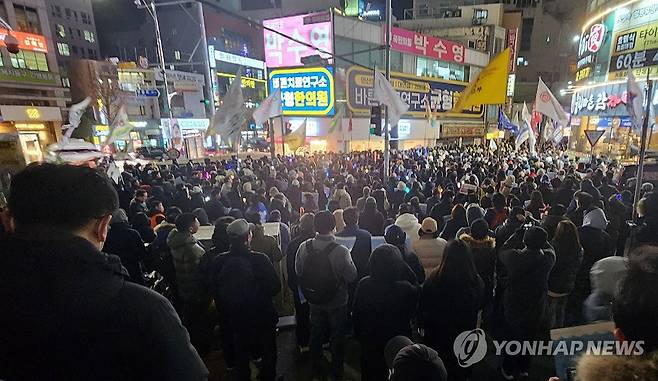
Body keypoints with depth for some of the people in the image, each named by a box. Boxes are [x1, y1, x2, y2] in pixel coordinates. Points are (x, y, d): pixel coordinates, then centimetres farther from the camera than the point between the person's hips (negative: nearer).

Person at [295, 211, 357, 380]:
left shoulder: (304, 247, -18)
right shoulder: (341, 251, -30)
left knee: (316, 334, 26)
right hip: (337, 303, -3)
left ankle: (316, 367, 46)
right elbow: (352, 276, -19)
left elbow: (298, 272, -4)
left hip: (314, 301, 4)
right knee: (337, 336, 21)